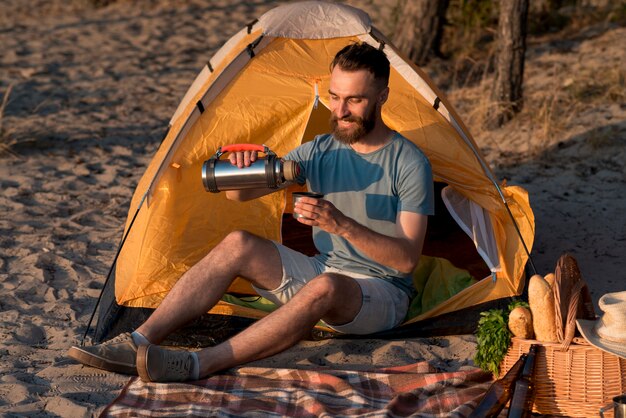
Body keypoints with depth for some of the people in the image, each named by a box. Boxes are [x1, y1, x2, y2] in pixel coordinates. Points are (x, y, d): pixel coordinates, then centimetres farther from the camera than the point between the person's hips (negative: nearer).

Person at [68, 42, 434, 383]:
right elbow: (240, 195, 4)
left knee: (324, 288, -39)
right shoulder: (319, 151, 4)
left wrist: (343, 225, -33)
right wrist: (240, 171, -21)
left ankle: (197, 365, -46)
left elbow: (408, 258, -19)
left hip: (383, 296, -6)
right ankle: (140, 343, -24)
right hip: (321, 270, 6)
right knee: (238, 245, -16)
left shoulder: (411, 164, -13)